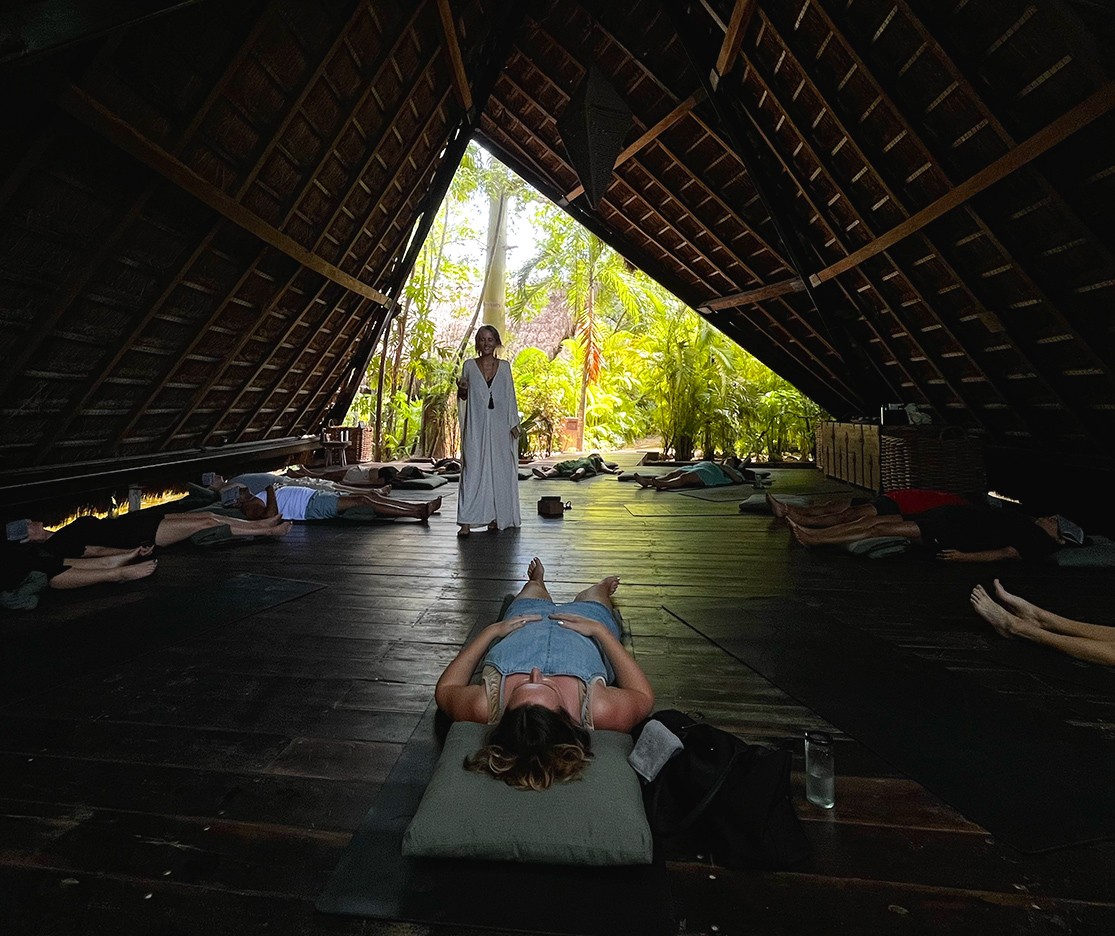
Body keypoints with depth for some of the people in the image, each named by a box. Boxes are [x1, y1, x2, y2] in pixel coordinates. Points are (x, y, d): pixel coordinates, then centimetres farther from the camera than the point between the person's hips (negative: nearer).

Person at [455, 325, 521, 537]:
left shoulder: (504, 366, 8)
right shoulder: (469, 366, 6)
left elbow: (510, 396, 9)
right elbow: (463, 398, 13)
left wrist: (513, 423, 3)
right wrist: (462, 389, -10)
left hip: (499, 427, 1)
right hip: (476, 427, -1)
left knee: (499, 470, 4)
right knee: (472, 470, -7)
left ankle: (495, 518, 14)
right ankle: (466, 522, -6)